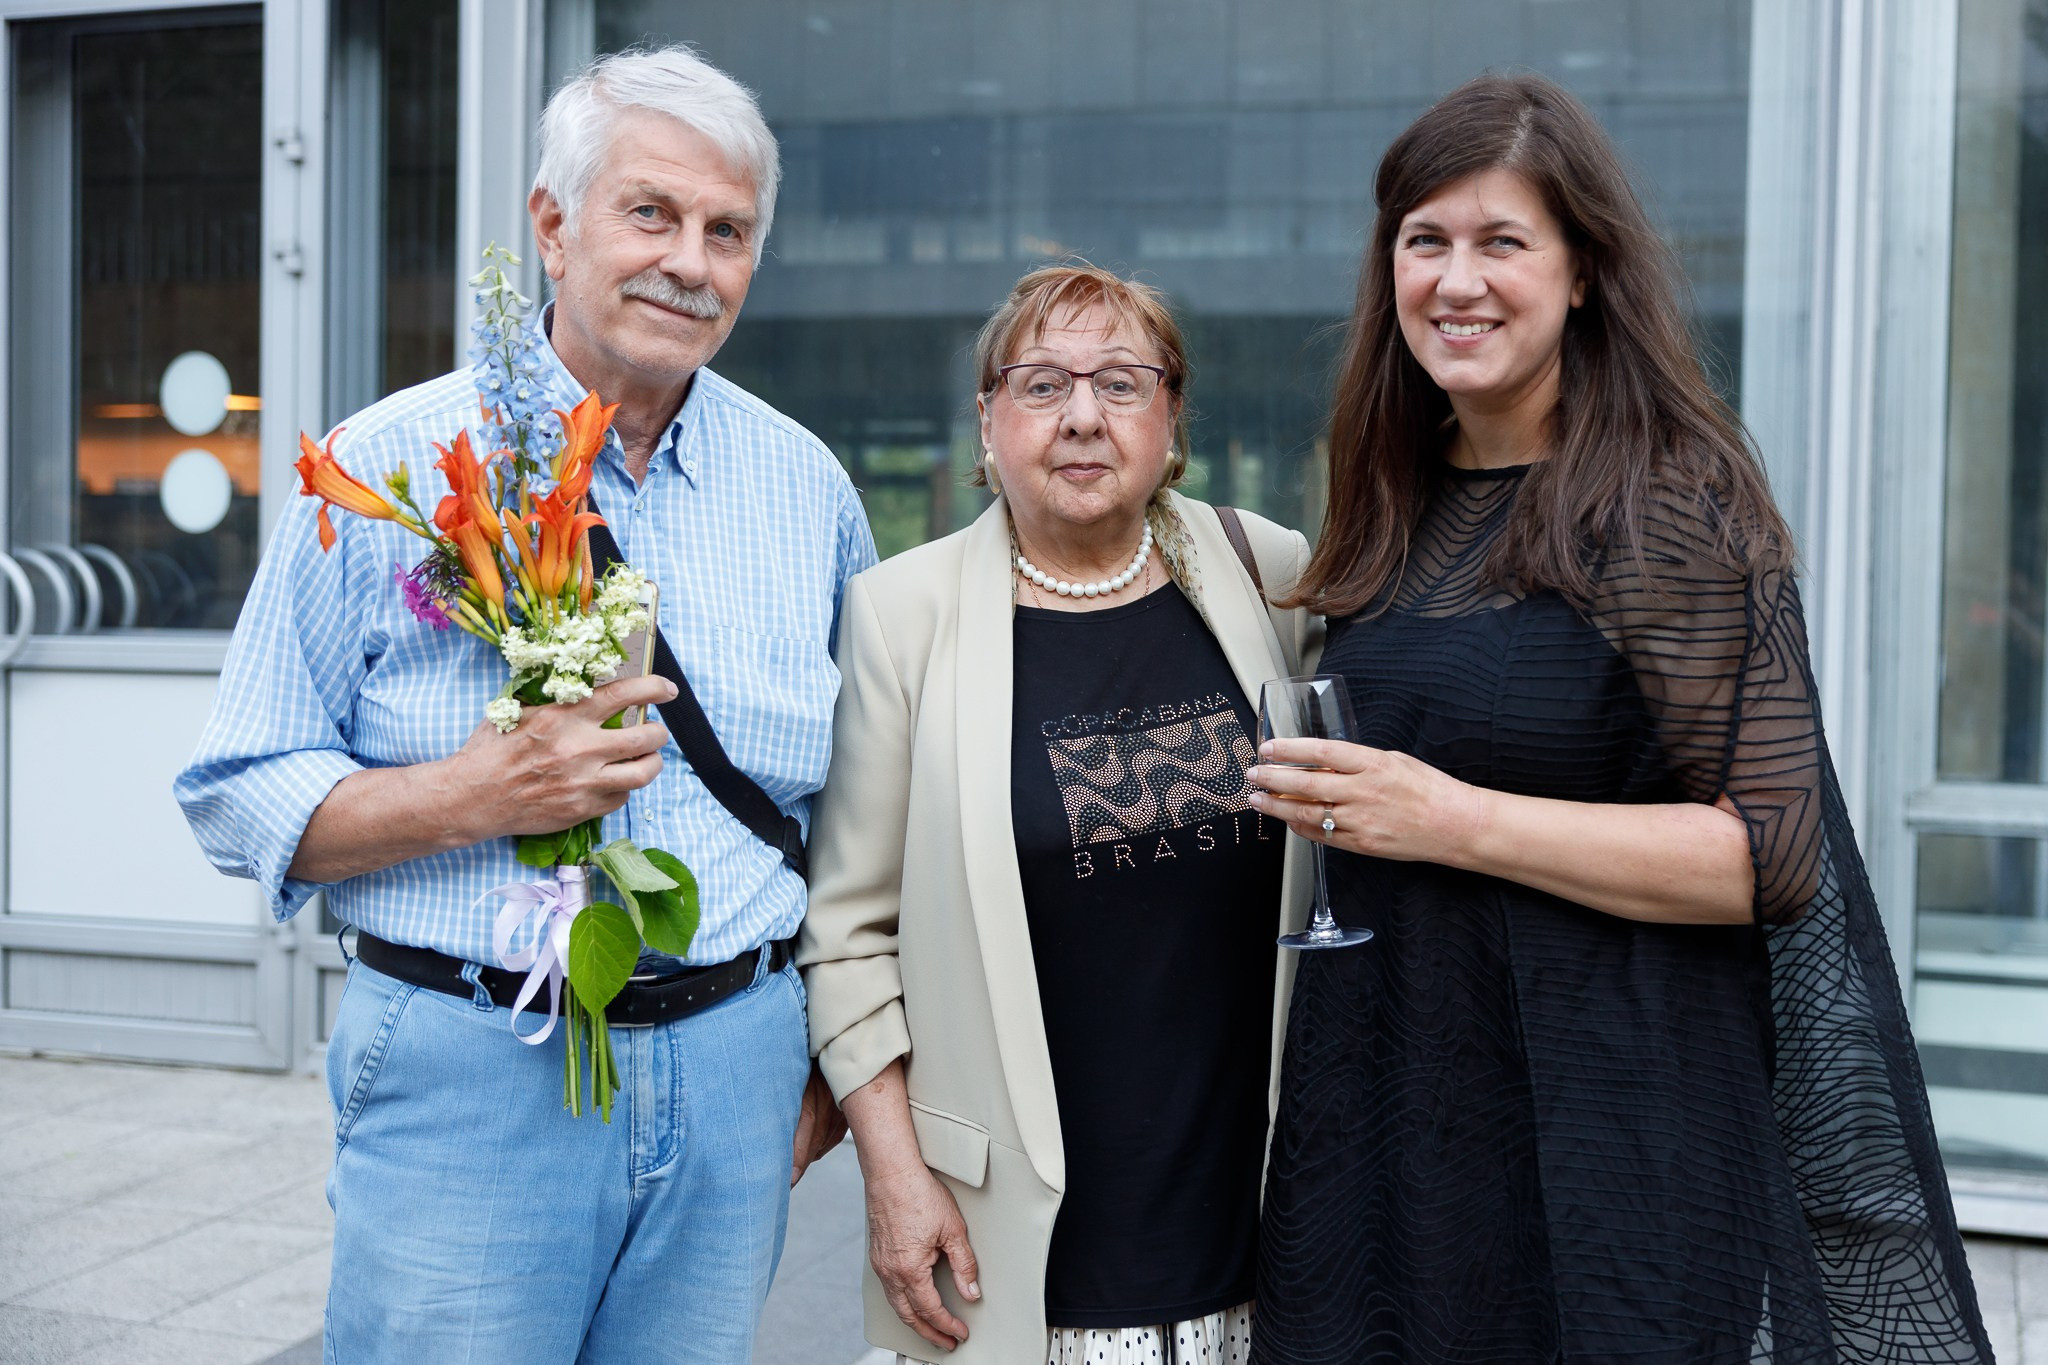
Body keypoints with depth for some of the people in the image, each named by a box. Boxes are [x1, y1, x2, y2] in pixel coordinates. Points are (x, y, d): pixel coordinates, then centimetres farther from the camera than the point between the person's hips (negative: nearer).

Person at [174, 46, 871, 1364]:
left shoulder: (806, 486, 6)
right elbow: (240, 798, -4)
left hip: (734, 1073, 3)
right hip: (465, 1078, -3)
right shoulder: (391, 466, -4)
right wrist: (472, 799, -19)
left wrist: (833, 1051, 9)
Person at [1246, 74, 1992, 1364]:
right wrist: (1324, 800, 5)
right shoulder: (1396, 509, 9)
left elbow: (1772, 853, -17)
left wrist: (1457, 822, -21)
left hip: (1604, 1132, -6)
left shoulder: (1676, 506, -12)